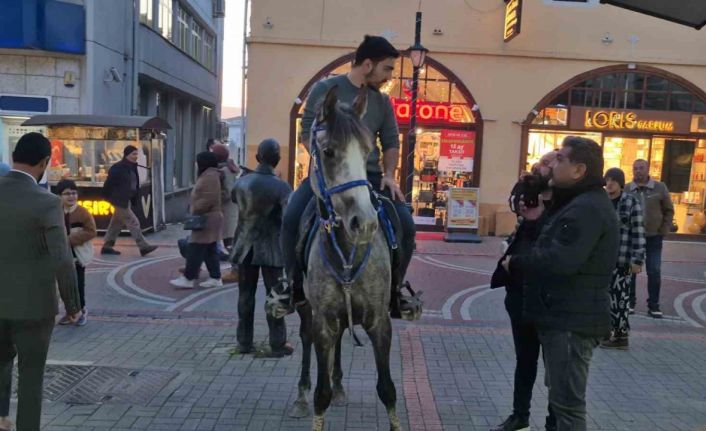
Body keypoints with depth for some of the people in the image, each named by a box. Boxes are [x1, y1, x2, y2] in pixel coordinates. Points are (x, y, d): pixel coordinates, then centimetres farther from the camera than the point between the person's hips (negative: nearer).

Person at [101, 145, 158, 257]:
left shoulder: (132, 167, 10)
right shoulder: (118, 168, -17)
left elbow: (135, 184, 14)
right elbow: (109, 183, -15)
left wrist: (135, 200, 10)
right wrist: (108, 197, -10)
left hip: (126, 200, 9)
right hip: (120, 200, -9)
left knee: (117, 223, 14)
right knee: (133, 223, -8)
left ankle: (107, 246, 23)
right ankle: (143, 247, -6)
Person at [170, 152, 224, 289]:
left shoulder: (210, 176, -17)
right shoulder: (207, 175, 18)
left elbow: (208, 199, -25)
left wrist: (196, 211, -19)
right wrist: (196, 211, 18)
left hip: (207, 219, -11)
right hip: (207, 218, 11)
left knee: (195, 249, -7)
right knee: (210, 250, 10)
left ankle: (188, 278, -2)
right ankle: (215, 278, 13)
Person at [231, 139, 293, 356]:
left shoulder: (241, 182, -2)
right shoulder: (281, 187, -16)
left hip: (245, 247, 4)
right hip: (271, 249, -4)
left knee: (245, 296, 13)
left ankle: (244, 341, 21)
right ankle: (278, 344, 11)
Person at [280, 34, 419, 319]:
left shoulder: (383, 102, 10)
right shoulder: (325, 90, -1)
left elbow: (391, 143, 15)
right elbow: (308, 133, 0)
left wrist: (388, 174, -2)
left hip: (369, 176, 3)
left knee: (406, 225, -13)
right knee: (292, 218, -25)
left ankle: (393, 290, 7)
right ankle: (295, 286, -4)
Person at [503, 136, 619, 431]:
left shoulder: (587, 208, -20)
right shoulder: (579, 203, 16)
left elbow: (560, 261, -30)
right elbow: (554, 246, 19)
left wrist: (515, 264, -16)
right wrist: (542, 220, 5)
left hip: (572, 320, -11)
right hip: (566, 315, 11)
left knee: (567, 400, -3)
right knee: (561, 395, 23)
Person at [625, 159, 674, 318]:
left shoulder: (660, 187, -1)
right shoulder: (626, 189, -1)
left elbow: (669, 211, 4)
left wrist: (663, 232, -2)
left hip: (653, 238, 0)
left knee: (654, 272, 1)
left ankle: (653, 305, 11)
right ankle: (629, 302, 18)